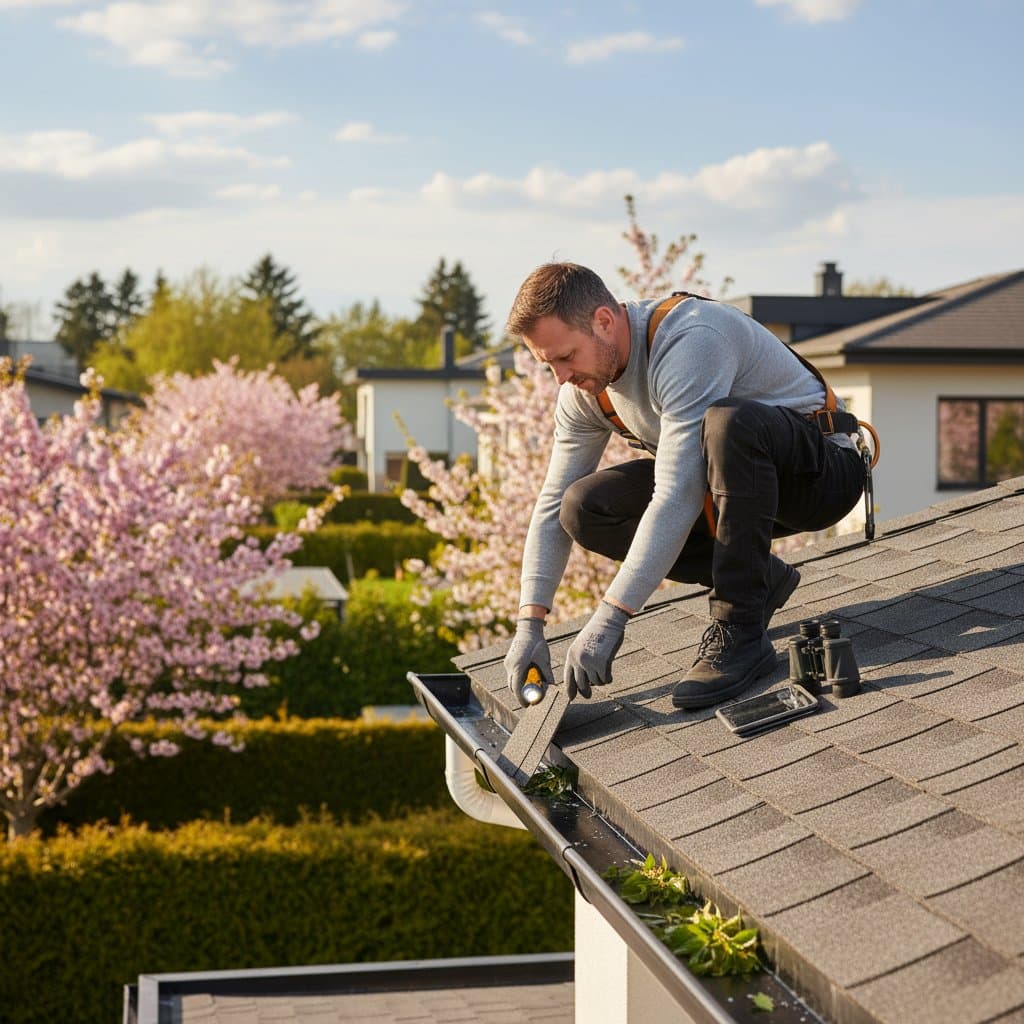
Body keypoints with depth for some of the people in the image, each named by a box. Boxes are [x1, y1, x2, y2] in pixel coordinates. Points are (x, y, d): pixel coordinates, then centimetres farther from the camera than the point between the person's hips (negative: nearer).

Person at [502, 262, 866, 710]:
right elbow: (552, 505, 1)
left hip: (822, 471, -7)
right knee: (584, 508, -13)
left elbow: (676, 498, -36)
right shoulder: (586, 385, -4)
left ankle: (740, 632, -30)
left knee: (727, 421, -40)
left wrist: (608, 620, -37)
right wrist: (529, 624, -8)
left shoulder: (690, 341, -30)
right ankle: (756, 577, -1)